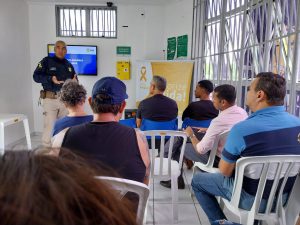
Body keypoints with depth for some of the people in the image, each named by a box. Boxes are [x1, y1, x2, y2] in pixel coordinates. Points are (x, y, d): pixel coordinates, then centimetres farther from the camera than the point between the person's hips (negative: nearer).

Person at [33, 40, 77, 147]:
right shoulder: (46, 61, 1)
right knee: (49, 126, -6)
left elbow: (74, 80, 15)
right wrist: (51, 79, -23)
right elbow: (36, 76, -7)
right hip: (50, 99, -4)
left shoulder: (69, 65, 14)